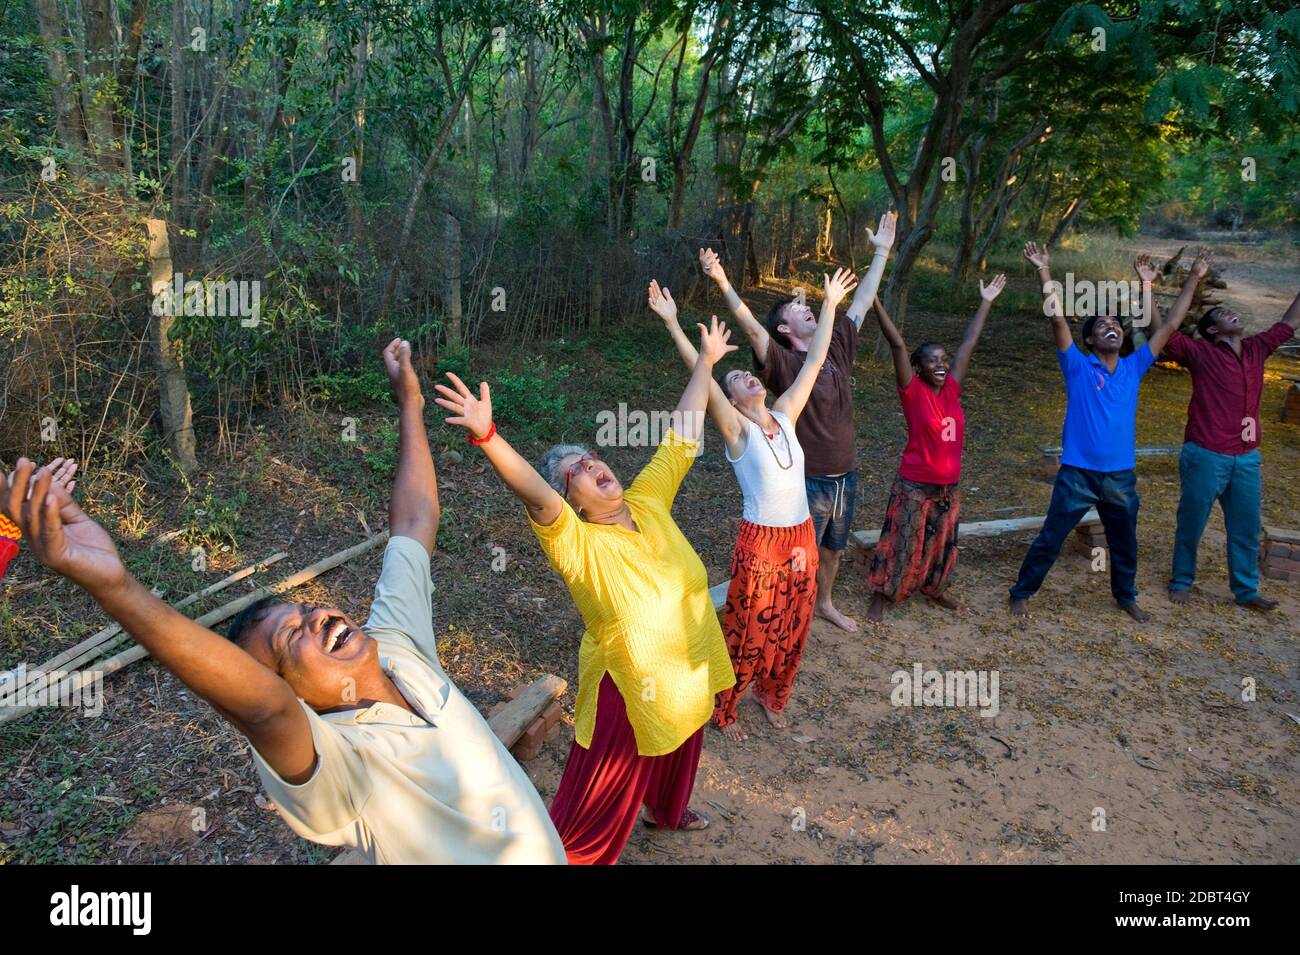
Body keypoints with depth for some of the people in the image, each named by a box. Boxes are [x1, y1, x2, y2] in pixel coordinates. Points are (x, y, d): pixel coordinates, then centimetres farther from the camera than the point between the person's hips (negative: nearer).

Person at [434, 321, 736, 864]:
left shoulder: (648, 502, -9)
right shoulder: (576, 544, -26)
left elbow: (682, 437, -3)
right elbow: (536, 494, -44)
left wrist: (705, 361, 2)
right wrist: (486, 436, -60)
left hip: (690, 674, 7)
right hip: (628, 691, -6)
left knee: (676, 757, 33)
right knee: (597, 809, 9)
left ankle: (665, 810, 63)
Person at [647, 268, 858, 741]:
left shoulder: (785, 417, 5)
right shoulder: (736, 430, -10)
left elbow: (815, 361, 8)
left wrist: (829, 304, 11)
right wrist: (672, 323, -27)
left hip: (802, 540, 6)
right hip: (760, 543, -5)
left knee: (790, 630, 19)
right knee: (747, 633, 7)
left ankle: (771, 695, 42)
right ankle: (723, 710, 27)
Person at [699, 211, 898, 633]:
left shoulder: (838, 348, 4)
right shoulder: (783, 363, -16)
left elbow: (862, 301, 12)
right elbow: (751, 327, -31)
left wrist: (882, 251, 16)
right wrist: (722, 282, -44)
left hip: (845, 475, 7)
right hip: (808, 478, -7)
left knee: (833, 548, 25)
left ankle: (825, 603, 46)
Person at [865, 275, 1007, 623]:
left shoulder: (952, 389, 1)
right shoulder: (913, 392, -13)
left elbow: (969, 344, 7)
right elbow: (897, 344, -21)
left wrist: (986, 302, 15)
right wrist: (874, 301, -25)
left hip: (949, 485, 6)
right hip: (915, 485, -6)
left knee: (942, 543, 20)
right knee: (901, 543, 3)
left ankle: (934, 588, 41)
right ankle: (880, 596, 17)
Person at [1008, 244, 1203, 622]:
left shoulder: (1134, 368, 5)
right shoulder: (1078, 368, -6)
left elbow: (1169, 326, 7)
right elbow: (1058, 320, -16)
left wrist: (1194, 278, 6)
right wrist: (1045, 274, -24)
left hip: (1121, 475, 4)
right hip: (1077, 474, -4)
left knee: (1124, 543, 20)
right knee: (1049, 540, 3)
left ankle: (1126, 596, 42)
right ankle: (1022, 593, 18)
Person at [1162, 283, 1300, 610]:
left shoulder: (1256, 349, 13)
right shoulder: (1200, 352, -4)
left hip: (1246, 458, 6)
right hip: (1206, 456, -5)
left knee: (1246, 528, 12)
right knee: (1191, 525, 7)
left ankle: (1246, 590, 24)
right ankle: (1181, 581, 23)